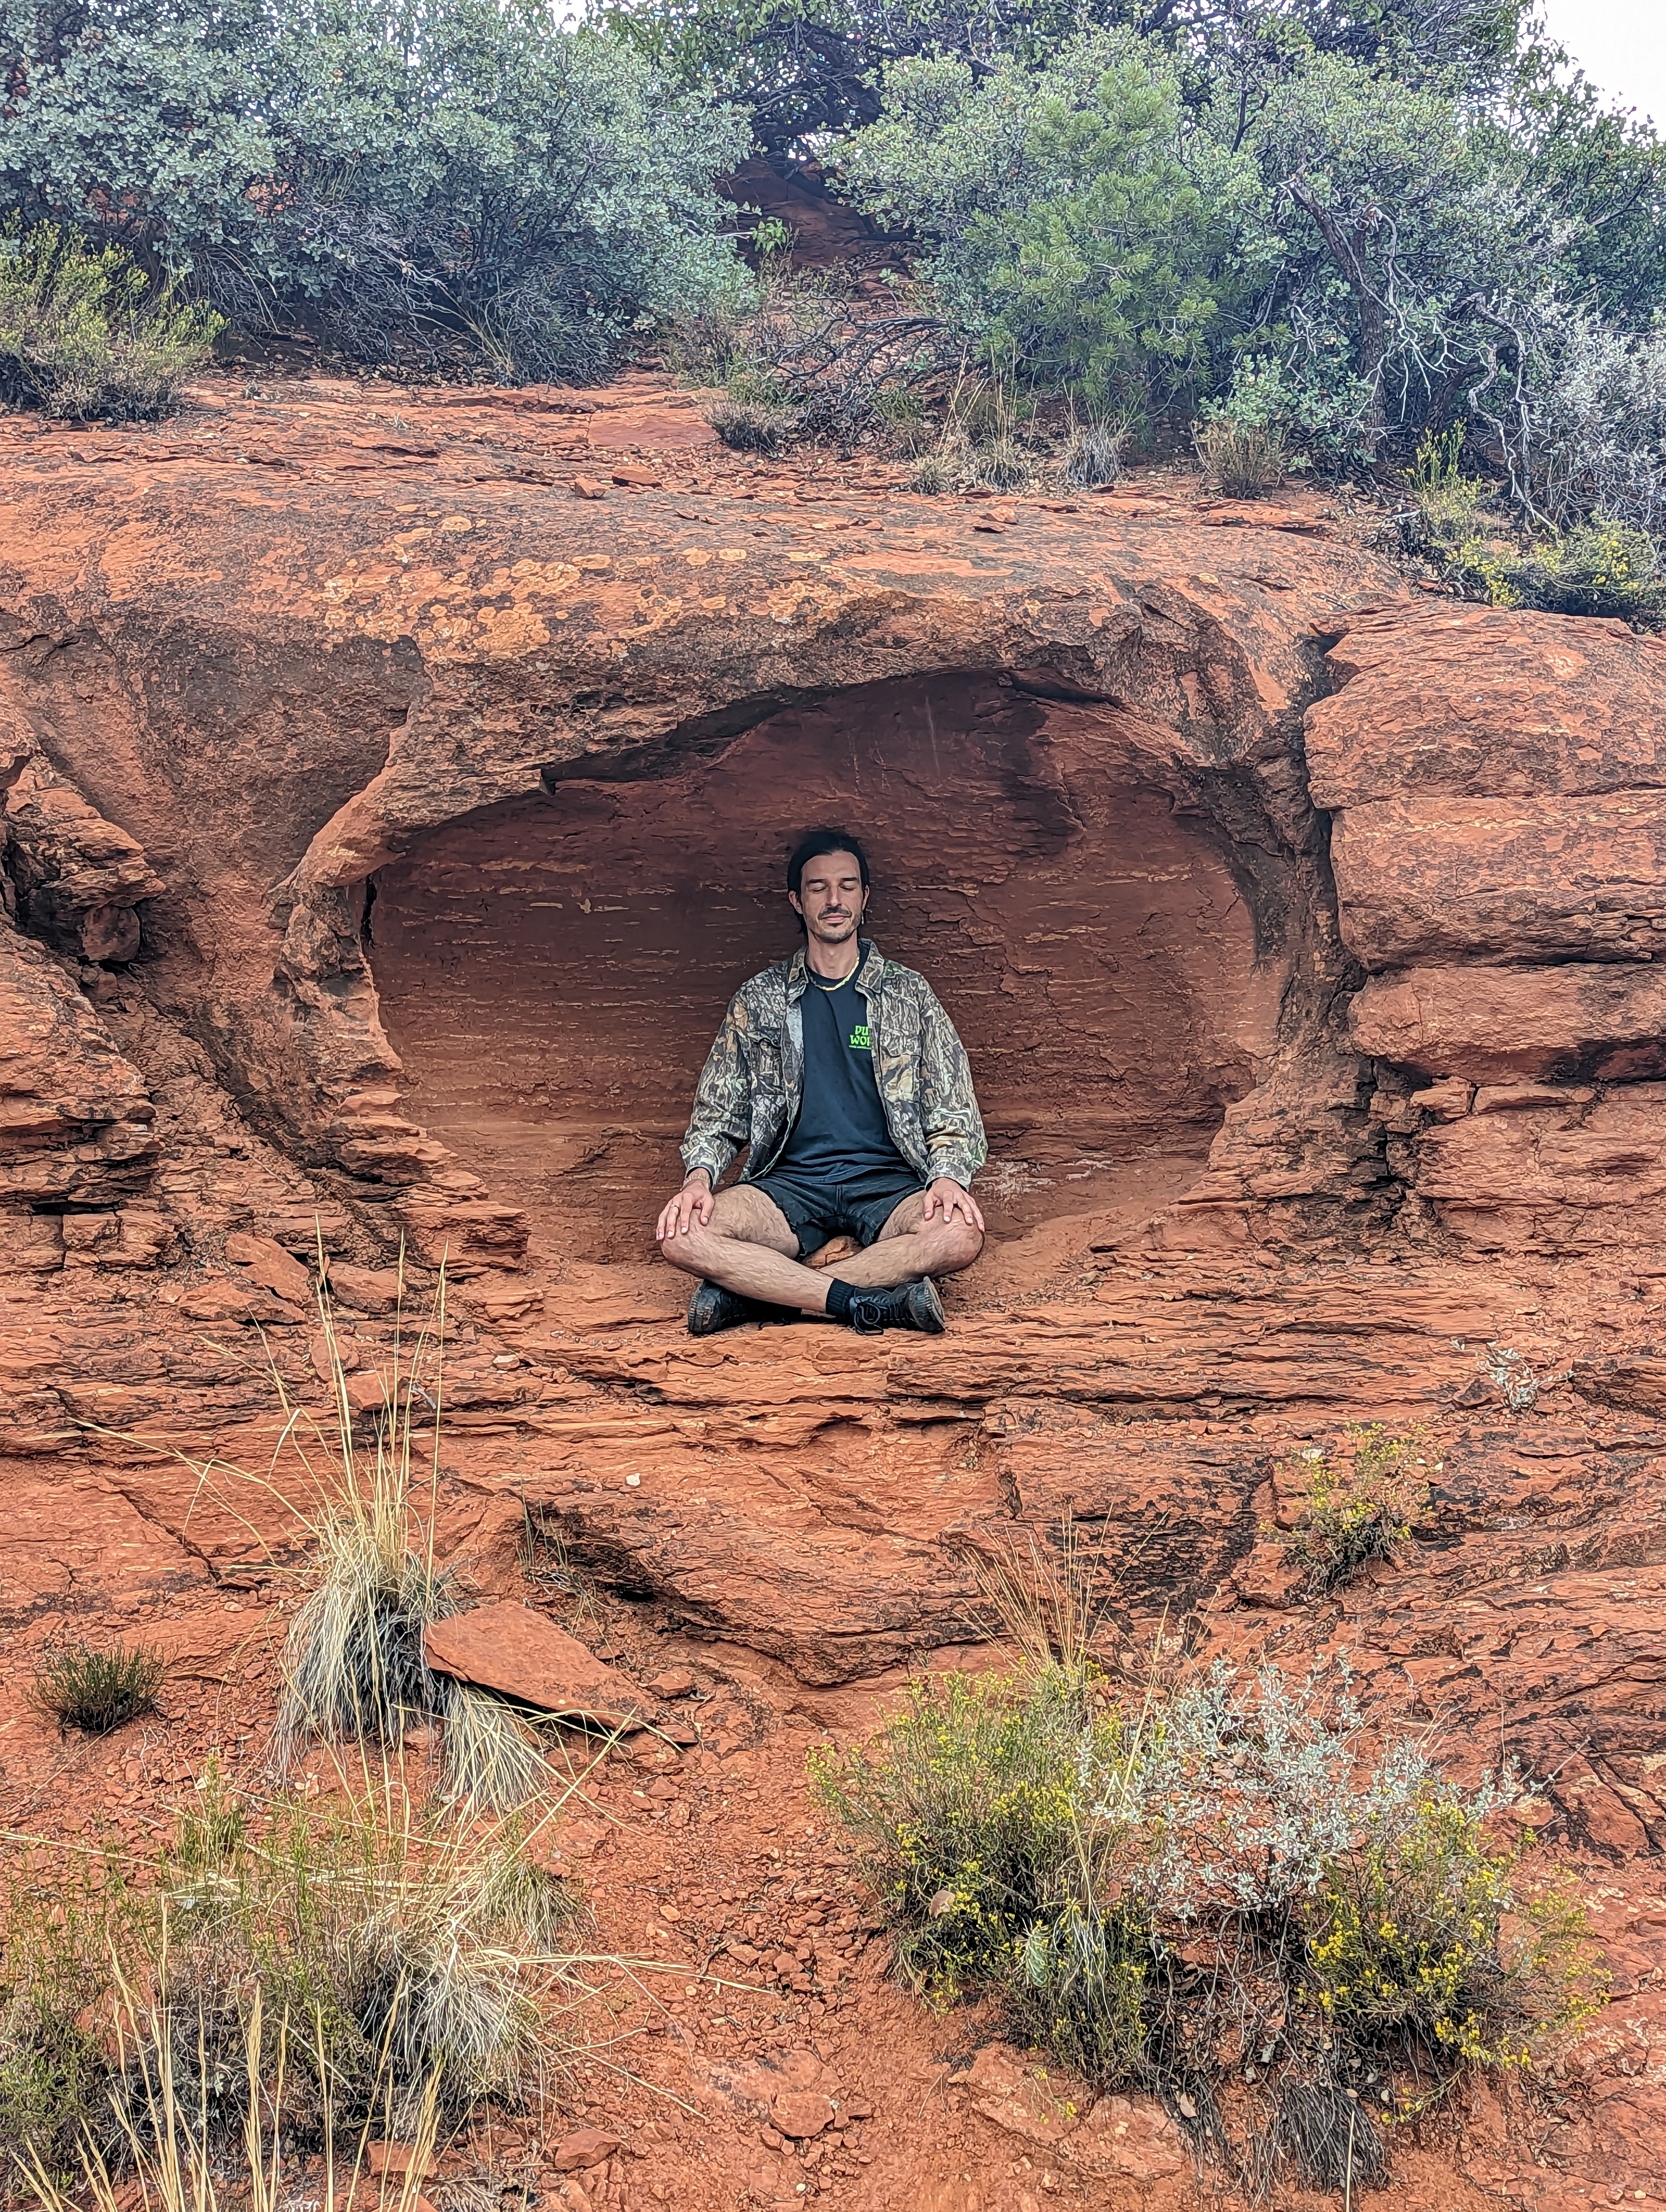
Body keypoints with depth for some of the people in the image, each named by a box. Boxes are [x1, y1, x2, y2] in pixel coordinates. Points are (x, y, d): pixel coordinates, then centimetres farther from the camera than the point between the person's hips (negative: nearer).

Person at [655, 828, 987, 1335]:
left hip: (887, 1184, 0)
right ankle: (868, 1301, -30)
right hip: (790, 1184, 0)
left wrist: (948, 1177, -13)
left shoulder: (908, 994, 12)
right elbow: (717, 1112, 14)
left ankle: (755, 1293, -29)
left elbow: (954, 1115, 9)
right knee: (682, 1235, -30)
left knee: (960, 1235, -36)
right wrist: (700, 1174, -9)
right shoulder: (758, 999, 15)